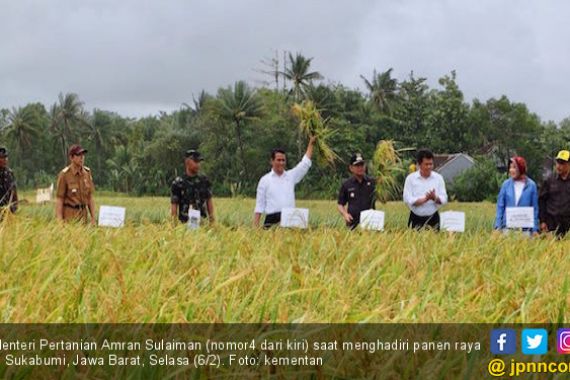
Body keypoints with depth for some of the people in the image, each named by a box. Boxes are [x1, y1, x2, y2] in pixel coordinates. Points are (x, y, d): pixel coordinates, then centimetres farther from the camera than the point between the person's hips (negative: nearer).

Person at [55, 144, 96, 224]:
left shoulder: (87, 172, 4)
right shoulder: (64, 174, -12)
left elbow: (90, 197, 10)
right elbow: (59, 199, -10)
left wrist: (93, 217, 6)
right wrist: (60, 221, -15)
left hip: (83, 214, 5)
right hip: (69, 215, -5)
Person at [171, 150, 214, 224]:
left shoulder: (204, 181, 9)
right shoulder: (178, 183, -2)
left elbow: (209, 201, 13)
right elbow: (173, 206, -2)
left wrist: (212, 220, 7)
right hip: (185, 224, -3)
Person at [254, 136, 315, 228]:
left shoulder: (291, 176, 13)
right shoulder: (265, 180, 7)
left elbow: (305, 164, 16)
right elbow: (259, 205, 6)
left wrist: (311, 143, 15)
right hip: (272, 219, -2)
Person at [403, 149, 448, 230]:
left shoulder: (438, 178, 4)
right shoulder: (410, 178, -1)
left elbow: (444, 199, -1)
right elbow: (407, 199, -9)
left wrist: (435, 198, -22)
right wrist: (424, 199, -21)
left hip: (433, 218, 1)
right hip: (416, 219, -1)